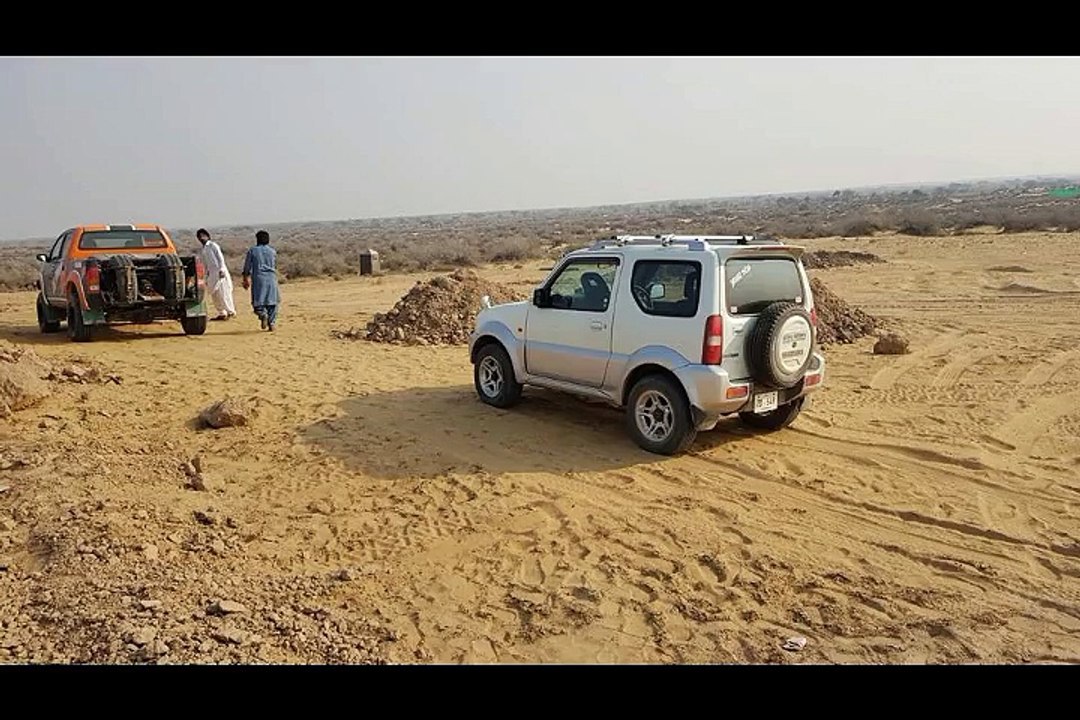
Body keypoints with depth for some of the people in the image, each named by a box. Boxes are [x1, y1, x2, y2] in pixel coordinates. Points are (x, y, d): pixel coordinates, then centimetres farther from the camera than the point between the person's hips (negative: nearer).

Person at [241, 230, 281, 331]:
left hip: (258, 279, -1)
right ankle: (272, 323, -2)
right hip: (271, 278, 2)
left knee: (258, 302, 5)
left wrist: (246, 279, 14)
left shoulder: (252, 251, 3)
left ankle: (263, 314, -24)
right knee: (272, 301, 7)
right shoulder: (273, 251, 9)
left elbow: (247, 268, 5)